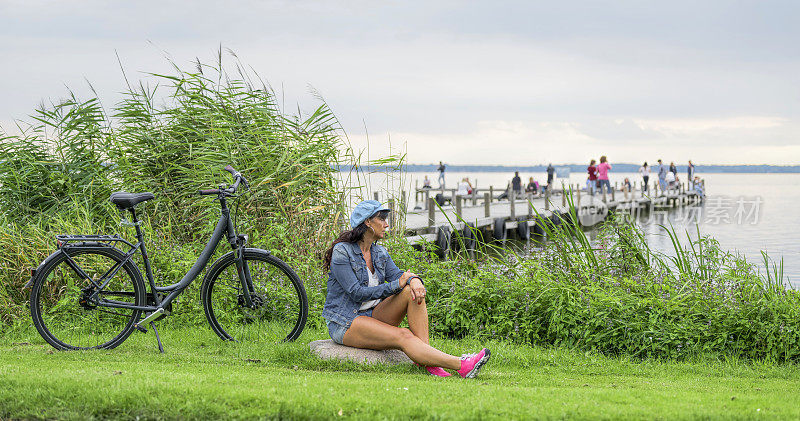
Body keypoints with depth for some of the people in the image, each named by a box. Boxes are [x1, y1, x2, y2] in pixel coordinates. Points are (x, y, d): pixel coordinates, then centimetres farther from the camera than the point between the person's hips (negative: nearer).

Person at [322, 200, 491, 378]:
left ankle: (426, 360, -28)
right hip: (345, 323, -7)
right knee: (403, 335, -30)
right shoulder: (341, 252, -12)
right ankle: (461, 366, -40)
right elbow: (356, 293, -19)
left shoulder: (380, 253, 12)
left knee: (413, 291, -18)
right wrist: (397, 285, -22)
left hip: (373, 315, 7)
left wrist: (414, 280, -27)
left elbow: (397, 275, -2)